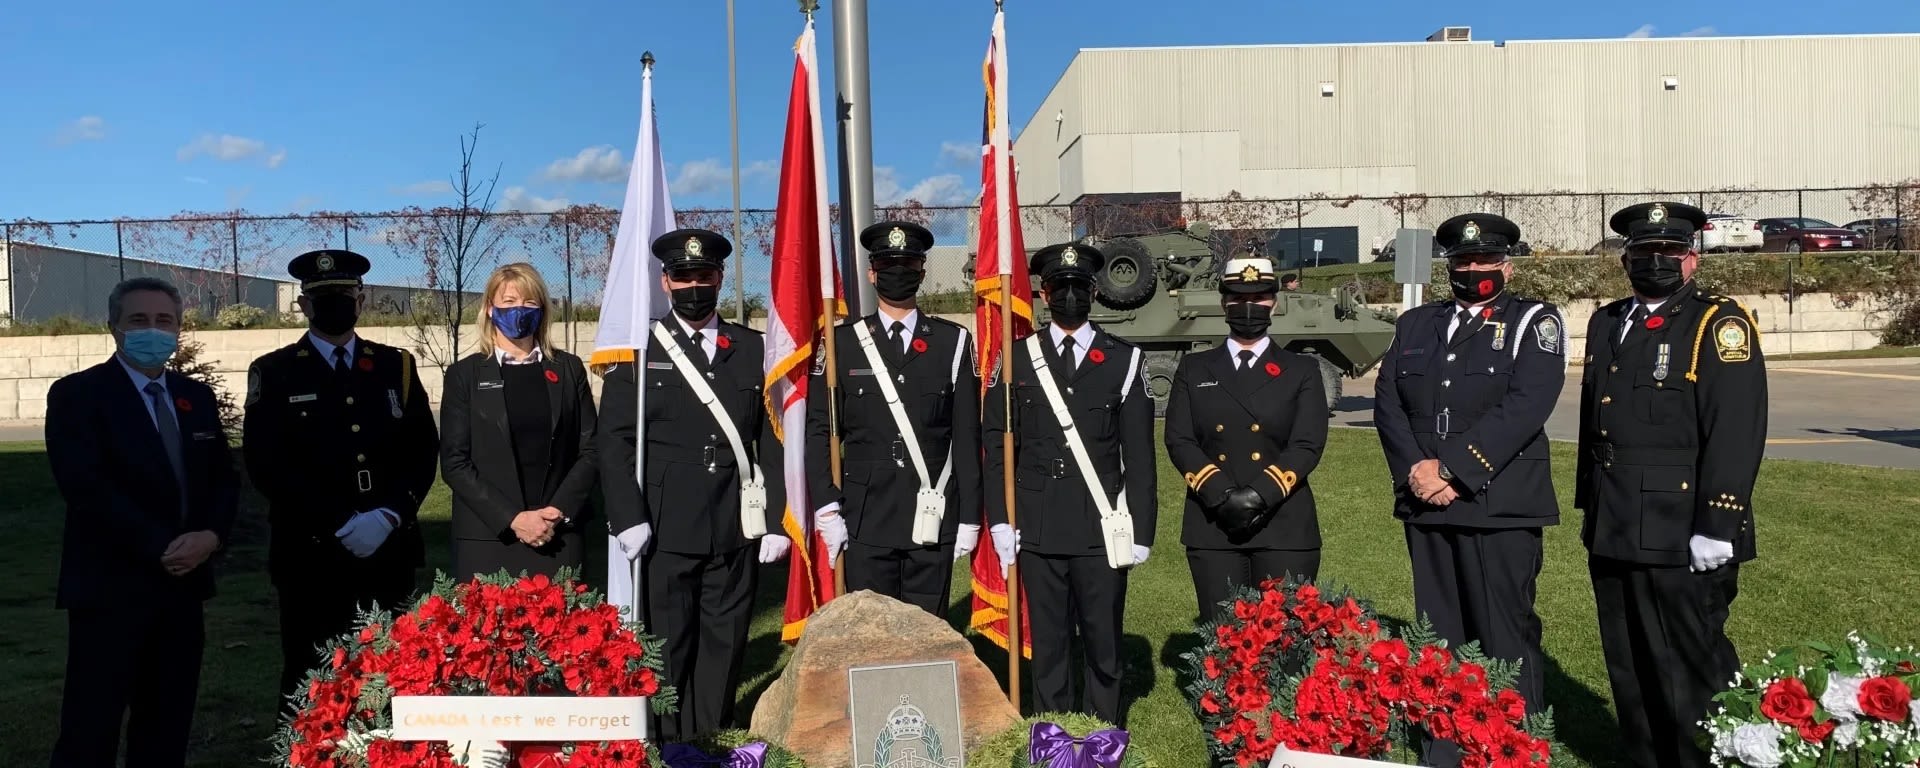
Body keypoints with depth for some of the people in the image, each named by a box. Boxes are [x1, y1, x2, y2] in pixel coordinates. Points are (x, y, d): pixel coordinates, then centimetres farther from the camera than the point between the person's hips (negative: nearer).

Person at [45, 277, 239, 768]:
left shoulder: (197, 397, 13)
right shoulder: (76, 394, -5)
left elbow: (224, 479, 10)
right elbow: (86, 487, -15)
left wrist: (211, 535, -9)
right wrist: (160, 548, -18)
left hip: (183, 584, 5)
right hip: (109, 587, -5)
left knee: (168, 728, 11)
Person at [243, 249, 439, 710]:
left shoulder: (396, 366, 11)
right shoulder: (275, 374, 2)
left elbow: (423, 449, 6)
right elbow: (266, 465, -7)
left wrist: (390, 515, -9)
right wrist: (342, 525, -14)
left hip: (390, 553, 2)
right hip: (311, 557, -2)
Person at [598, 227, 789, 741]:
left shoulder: (752, 348, 10)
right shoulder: (639, 351, 5)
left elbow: (772, 440, 7)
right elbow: (615, 443, 0)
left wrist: (775, 520, 2)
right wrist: (628, 519, -9)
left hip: (736, 529, 2)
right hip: (666, 530, -2)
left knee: (725, 642, 9)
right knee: (668, 645, 4)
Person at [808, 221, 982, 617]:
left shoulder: (954, 342, 6)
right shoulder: (843, 343, 5)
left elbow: (967, 437, 4)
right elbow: (820, 430, 5)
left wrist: (969, 518, 1)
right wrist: (827, 508, -3)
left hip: (934, 521, 0)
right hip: (865, 522, 0)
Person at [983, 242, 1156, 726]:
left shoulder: (1125, 361, 4)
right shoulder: (1017, 359, 6)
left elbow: (1139, 454, 2)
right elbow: (996, 444, 6)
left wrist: (1141, 531, -1)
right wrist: (999, 520, -1)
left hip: (1103, 530, 0)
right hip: (1039, 529, 1)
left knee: (1103, 642, 8)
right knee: (1047, 642, 9)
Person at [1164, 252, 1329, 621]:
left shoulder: (1302, 370, 10)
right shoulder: (1193, 369, 13)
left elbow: (1308, 445, -2)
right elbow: (1179, 441, 2)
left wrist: (1259, 496, -16)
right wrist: (1223, 497, -13)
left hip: (1285, 528, -1)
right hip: (1212, 528, 1)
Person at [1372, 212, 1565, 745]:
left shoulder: (1534, 322, 3)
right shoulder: (1416, 325, 17)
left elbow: (1524, 408, -11)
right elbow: (1388, 402, 8)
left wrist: (1452, 469, -16)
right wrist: (1416, 470, -8)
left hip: (1501, 506, -4)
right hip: (1426, 505, 4)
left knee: (1506, 639, -1)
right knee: (1437, 640, 10)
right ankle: (1441, 752, 19)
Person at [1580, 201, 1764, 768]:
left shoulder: (1719, 324, -6)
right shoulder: (1606, 325, 15)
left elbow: (1736, 434, -14)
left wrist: (1716, 527, -19)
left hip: (1682, 538, -6)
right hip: (1613, 534, 7)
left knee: (1692, 673, 2)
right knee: (1629, 671, 16)